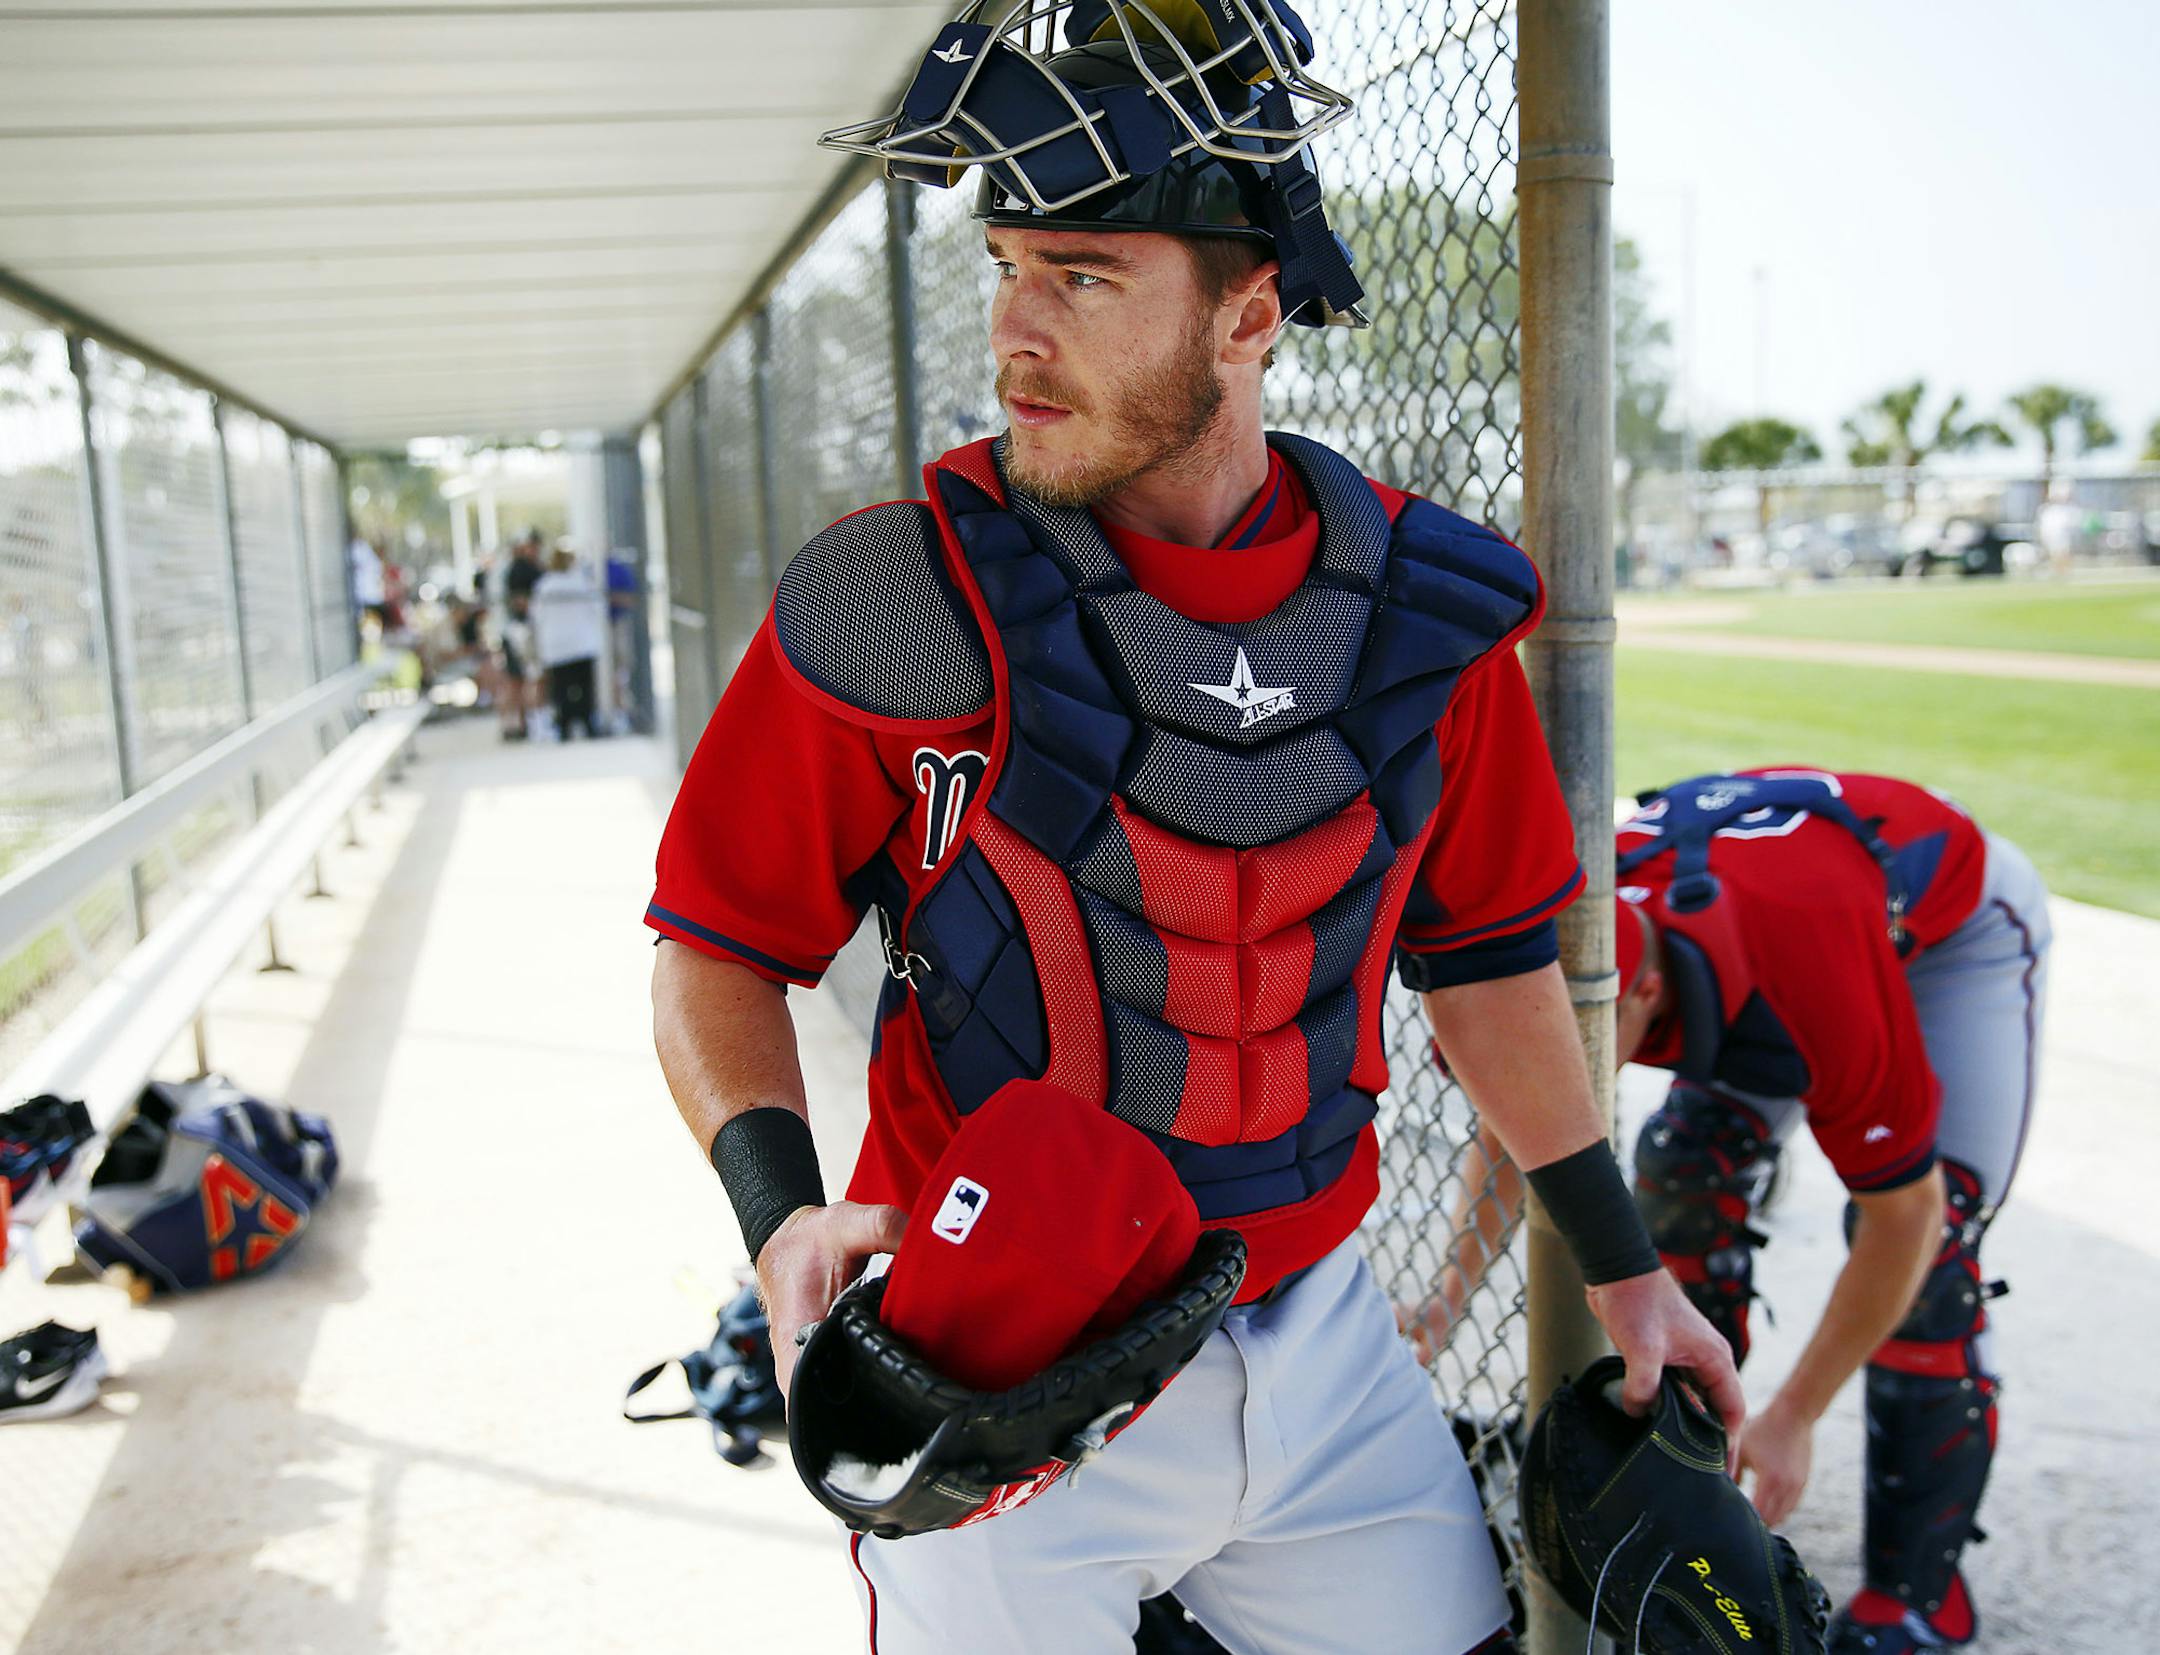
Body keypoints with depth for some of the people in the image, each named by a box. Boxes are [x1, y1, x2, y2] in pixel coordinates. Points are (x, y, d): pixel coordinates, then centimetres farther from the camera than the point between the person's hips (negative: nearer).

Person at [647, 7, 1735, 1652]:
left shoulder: (1423, 605, -4)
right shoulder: (897, 602, -14)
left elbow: (1482, 944, 7)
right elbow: (720, 940, -6)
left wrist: (1619, 1265, 14)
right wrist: (782, 1210, -23)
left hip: (1318, 1341, 4)